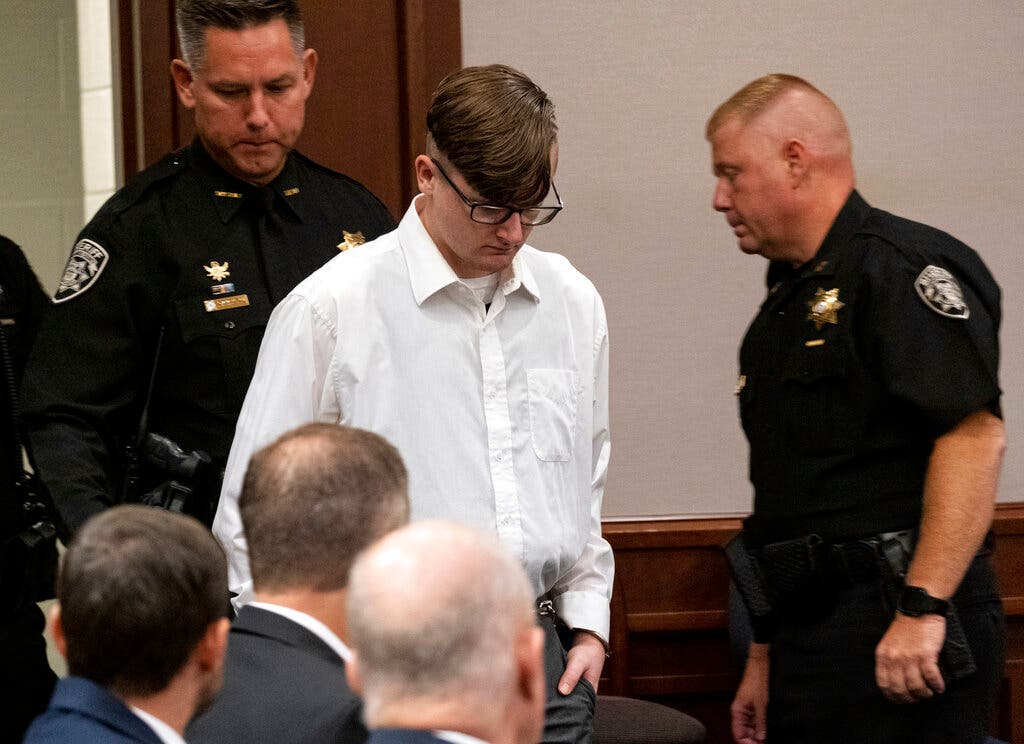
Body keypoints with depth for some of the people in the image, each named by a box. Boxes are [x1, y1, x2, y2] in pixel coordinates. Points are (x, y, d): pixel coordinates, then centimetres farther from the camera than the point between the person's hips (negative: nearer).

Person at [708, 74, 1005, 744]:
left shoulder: (901, 268, -9)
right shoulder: (785, 305, 20)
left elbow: (974, 434, -20)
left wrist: (922, 608, -25)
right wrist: (764, 657, 21)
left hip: (903, 641, -9)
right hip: (811, 635, 9)